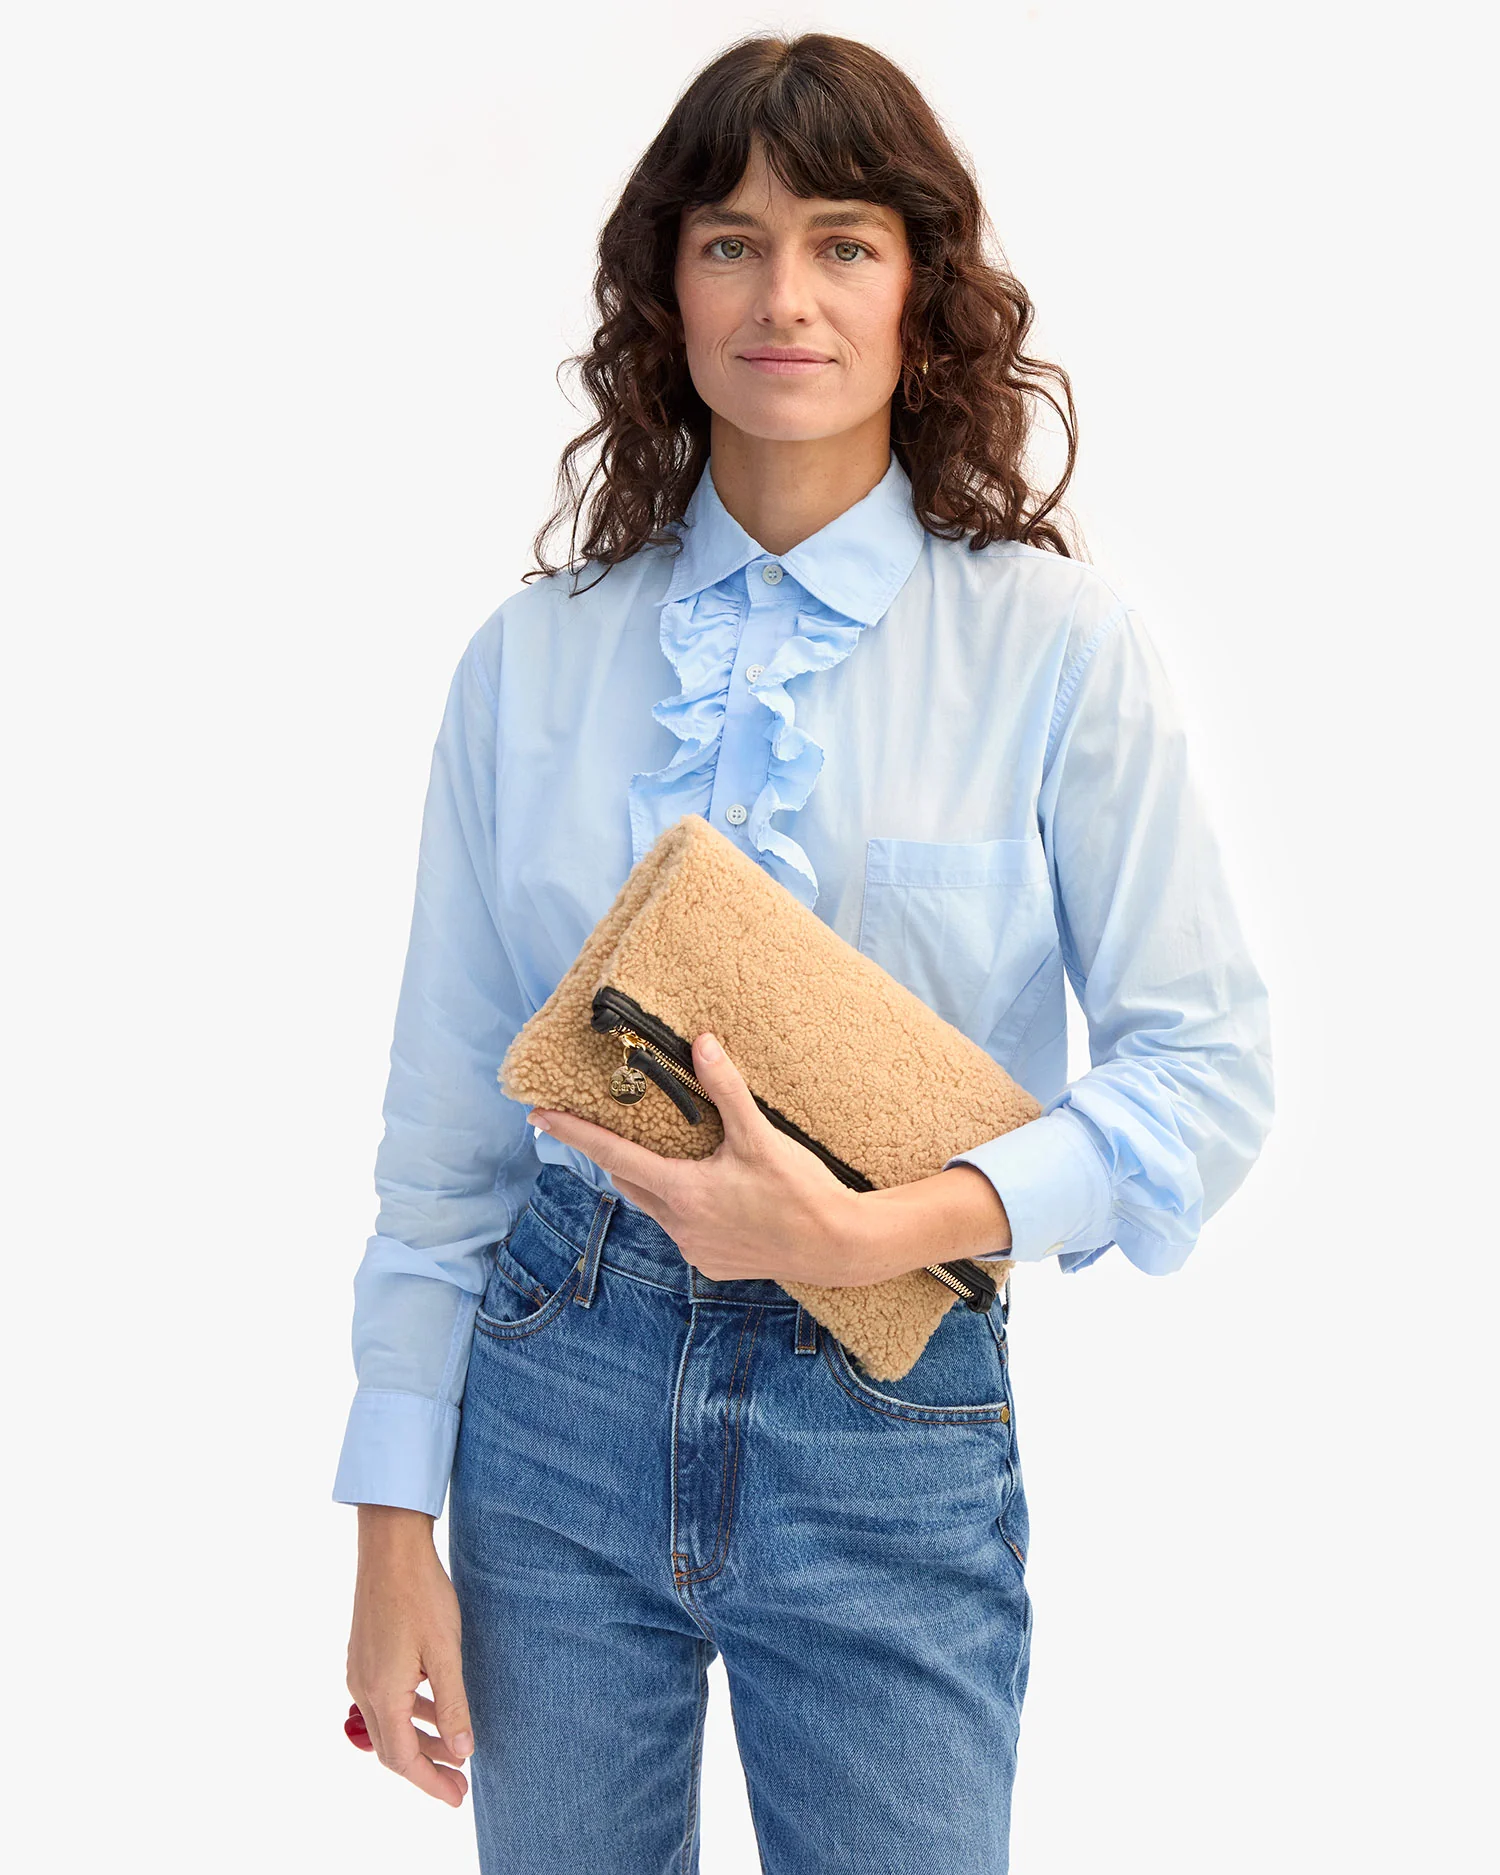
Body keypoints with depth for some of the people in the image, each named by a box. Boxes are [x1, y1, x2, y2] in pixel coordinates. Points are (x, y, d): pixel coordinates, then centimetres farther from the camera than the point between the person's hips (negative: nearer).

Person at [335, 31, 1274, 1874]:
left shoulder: (1054, 644, -5)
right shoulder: (533, 655, 1)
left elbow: (1204, 1066, -7)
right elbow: (447, 1108, 4)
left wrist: (880, 1227, -21)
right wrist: (394, 1527, 2)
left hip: (888, 1432, -2)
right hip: (556, 1393, 2)